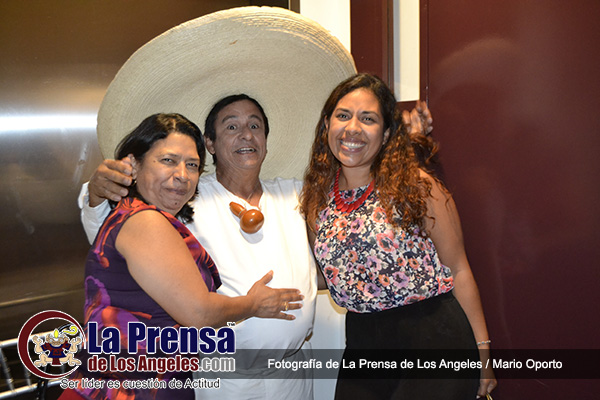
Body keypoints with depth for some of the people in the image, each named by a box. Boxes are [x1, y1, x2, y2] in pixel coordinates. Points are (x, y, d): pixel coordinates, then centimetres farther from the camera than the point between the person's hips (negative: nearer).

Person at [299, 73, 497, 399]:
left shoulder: (417, 186, -10)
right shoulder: (317, 197, 2)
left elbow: (458, 271, -5)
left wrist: (482, 349, -4)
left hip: (433, 336, -4)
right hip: (362, 342, 4)